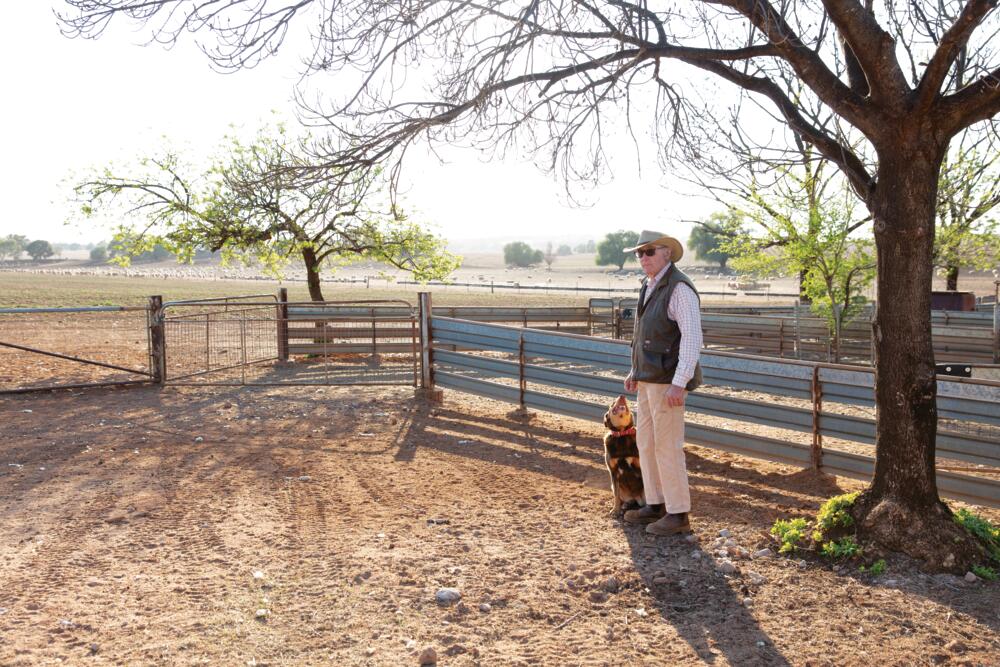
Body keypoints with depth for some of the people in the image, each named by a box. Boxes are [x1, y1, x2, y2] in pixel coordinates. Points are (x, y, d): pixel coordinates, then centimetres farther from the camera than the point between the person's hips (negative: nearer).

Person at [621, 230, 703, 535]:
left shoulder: (679, 288, -18)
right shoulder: (651, 287, 13)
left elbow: (692, 338, -24)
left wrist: (679, 383, -29)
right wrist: (635, 370, 24)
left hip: (669, 379, -10)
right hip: (650, 378, 10)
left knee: (667, 445, -5)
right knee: (646, 441, 14)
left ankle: (678, 514, 5)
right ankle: (656, 505, 24)